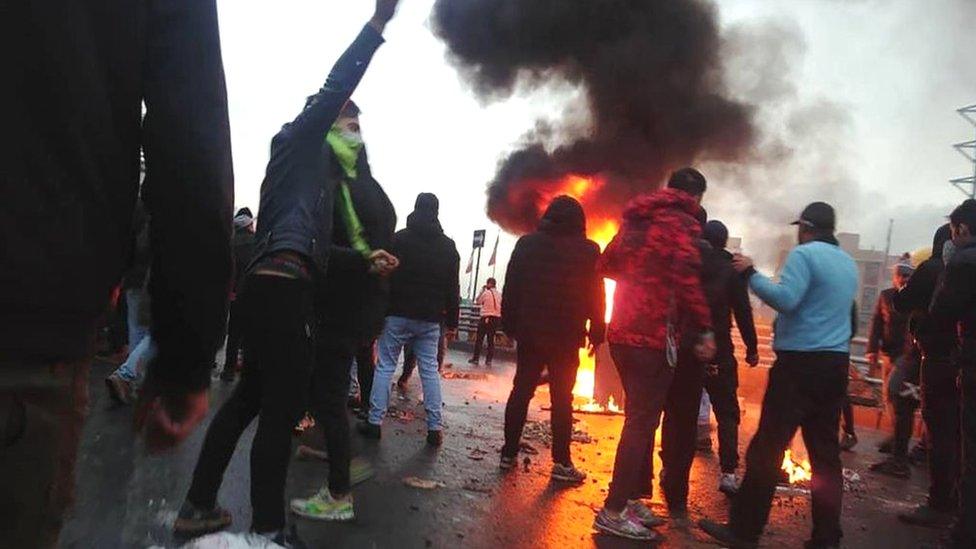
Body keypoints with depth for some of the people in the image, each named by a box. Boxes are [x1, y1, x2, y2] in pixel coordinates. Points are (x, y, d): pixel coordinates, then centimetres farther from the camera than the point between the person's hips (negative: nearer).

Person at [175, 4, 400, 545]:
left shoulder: (313, 165, 29)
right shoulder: (300, 139, 7)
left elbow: (313, 244, 27)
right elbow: (335, 89, -7)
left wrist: (366, 259, 21)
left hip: (272, 286, 10)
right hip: (281, 287, -10)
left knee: (251, 396, 15)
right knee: (284, 405, -7)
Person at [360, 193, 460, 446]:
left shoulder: (399, 239, 0)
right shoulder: (448, 246, 7)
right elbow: (453, 288, 7)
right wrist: (452, 321, 10)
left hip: (398, 314, -2)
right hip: (430, 320, 2)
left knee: (385, 366, 4)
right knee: (430, 370, 6)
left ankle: (374, 422, 4)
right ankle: (435, 427, 5)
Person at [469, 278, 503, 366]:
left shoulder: (486, 293, -10)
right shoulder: (499, 294, 4)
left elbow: (477, 302, 4)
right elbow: (501, 307, 9)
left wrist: (482, 290, 8)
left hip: (486, 317, -5)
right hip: (497, 318, 5)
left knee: (479, 339, 4)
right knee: (491, 339, 10)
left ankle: (476, 358, 5)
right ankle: (488, 360, 9)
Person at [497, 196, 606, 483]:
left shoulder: (527, 243, 5)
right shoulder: (588, 251, -3)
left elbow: (511, 288, 5)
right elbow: (596, 297, -2)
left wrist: (510, 325, 10)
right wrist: (596, 334, 4)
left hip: (530, 332, 3)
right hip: (566, 337, -2)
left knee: (521, 390, 10)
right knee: (562, 398, 3)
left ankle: (509, 453, 14)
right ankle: (562, 463, 4)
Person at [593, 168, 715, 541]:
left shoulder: (636, 219, 16)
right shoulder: (682, 223, -7)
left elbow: (607, 265, 21)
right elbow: (687, 279, -20)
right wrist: (705, 331, -15)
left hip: (623, 334, 8)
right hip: (654, 338, -8)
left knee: (641, 419, 18)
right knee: (641, 423, -2)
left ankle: (631, 499, 26)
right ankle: (614, 511, 2)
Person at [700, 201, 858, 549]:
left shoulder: (804, 254, -8)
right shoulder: (849, 264, 16)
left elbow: (785, 299, -21)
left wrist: (751, 274, -12)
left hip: (801, 362, -8)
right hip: (836, 364, 8)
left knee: (767, 447, -4)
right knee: (825, 452, 11)